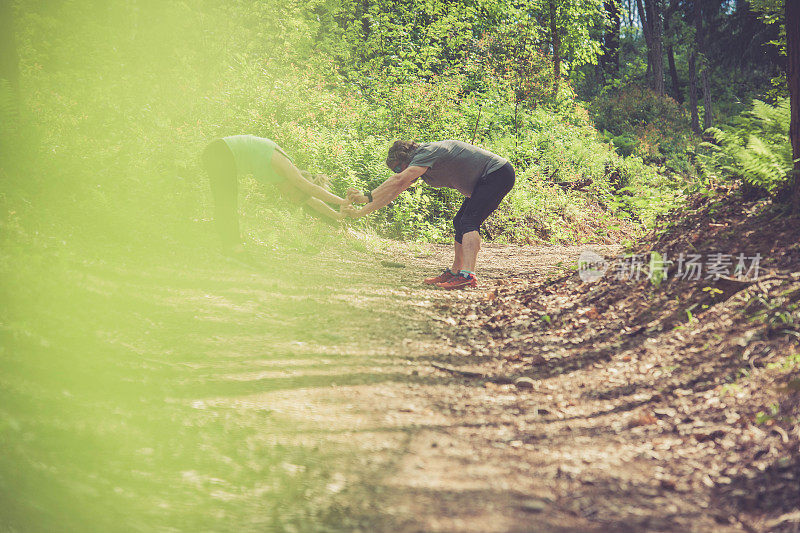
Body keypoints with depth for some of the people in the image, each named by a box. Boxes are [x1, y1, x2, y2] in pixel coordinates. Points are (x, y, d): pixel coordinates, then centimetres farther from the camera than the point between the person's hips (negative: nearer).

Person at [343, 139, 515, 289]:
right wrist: (360, 212, 3)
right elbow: (394, 190, 9)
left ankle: (468, 275, -37)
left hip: (498, 174, -11)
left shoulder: (427, 152, -21)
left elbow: (399, 181, -33)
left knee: (469, 223, -22)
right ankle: (454, 273, 21)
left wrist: (367, 197, -32)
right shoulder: (419, 163, 9)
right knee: (460, 223, 14)